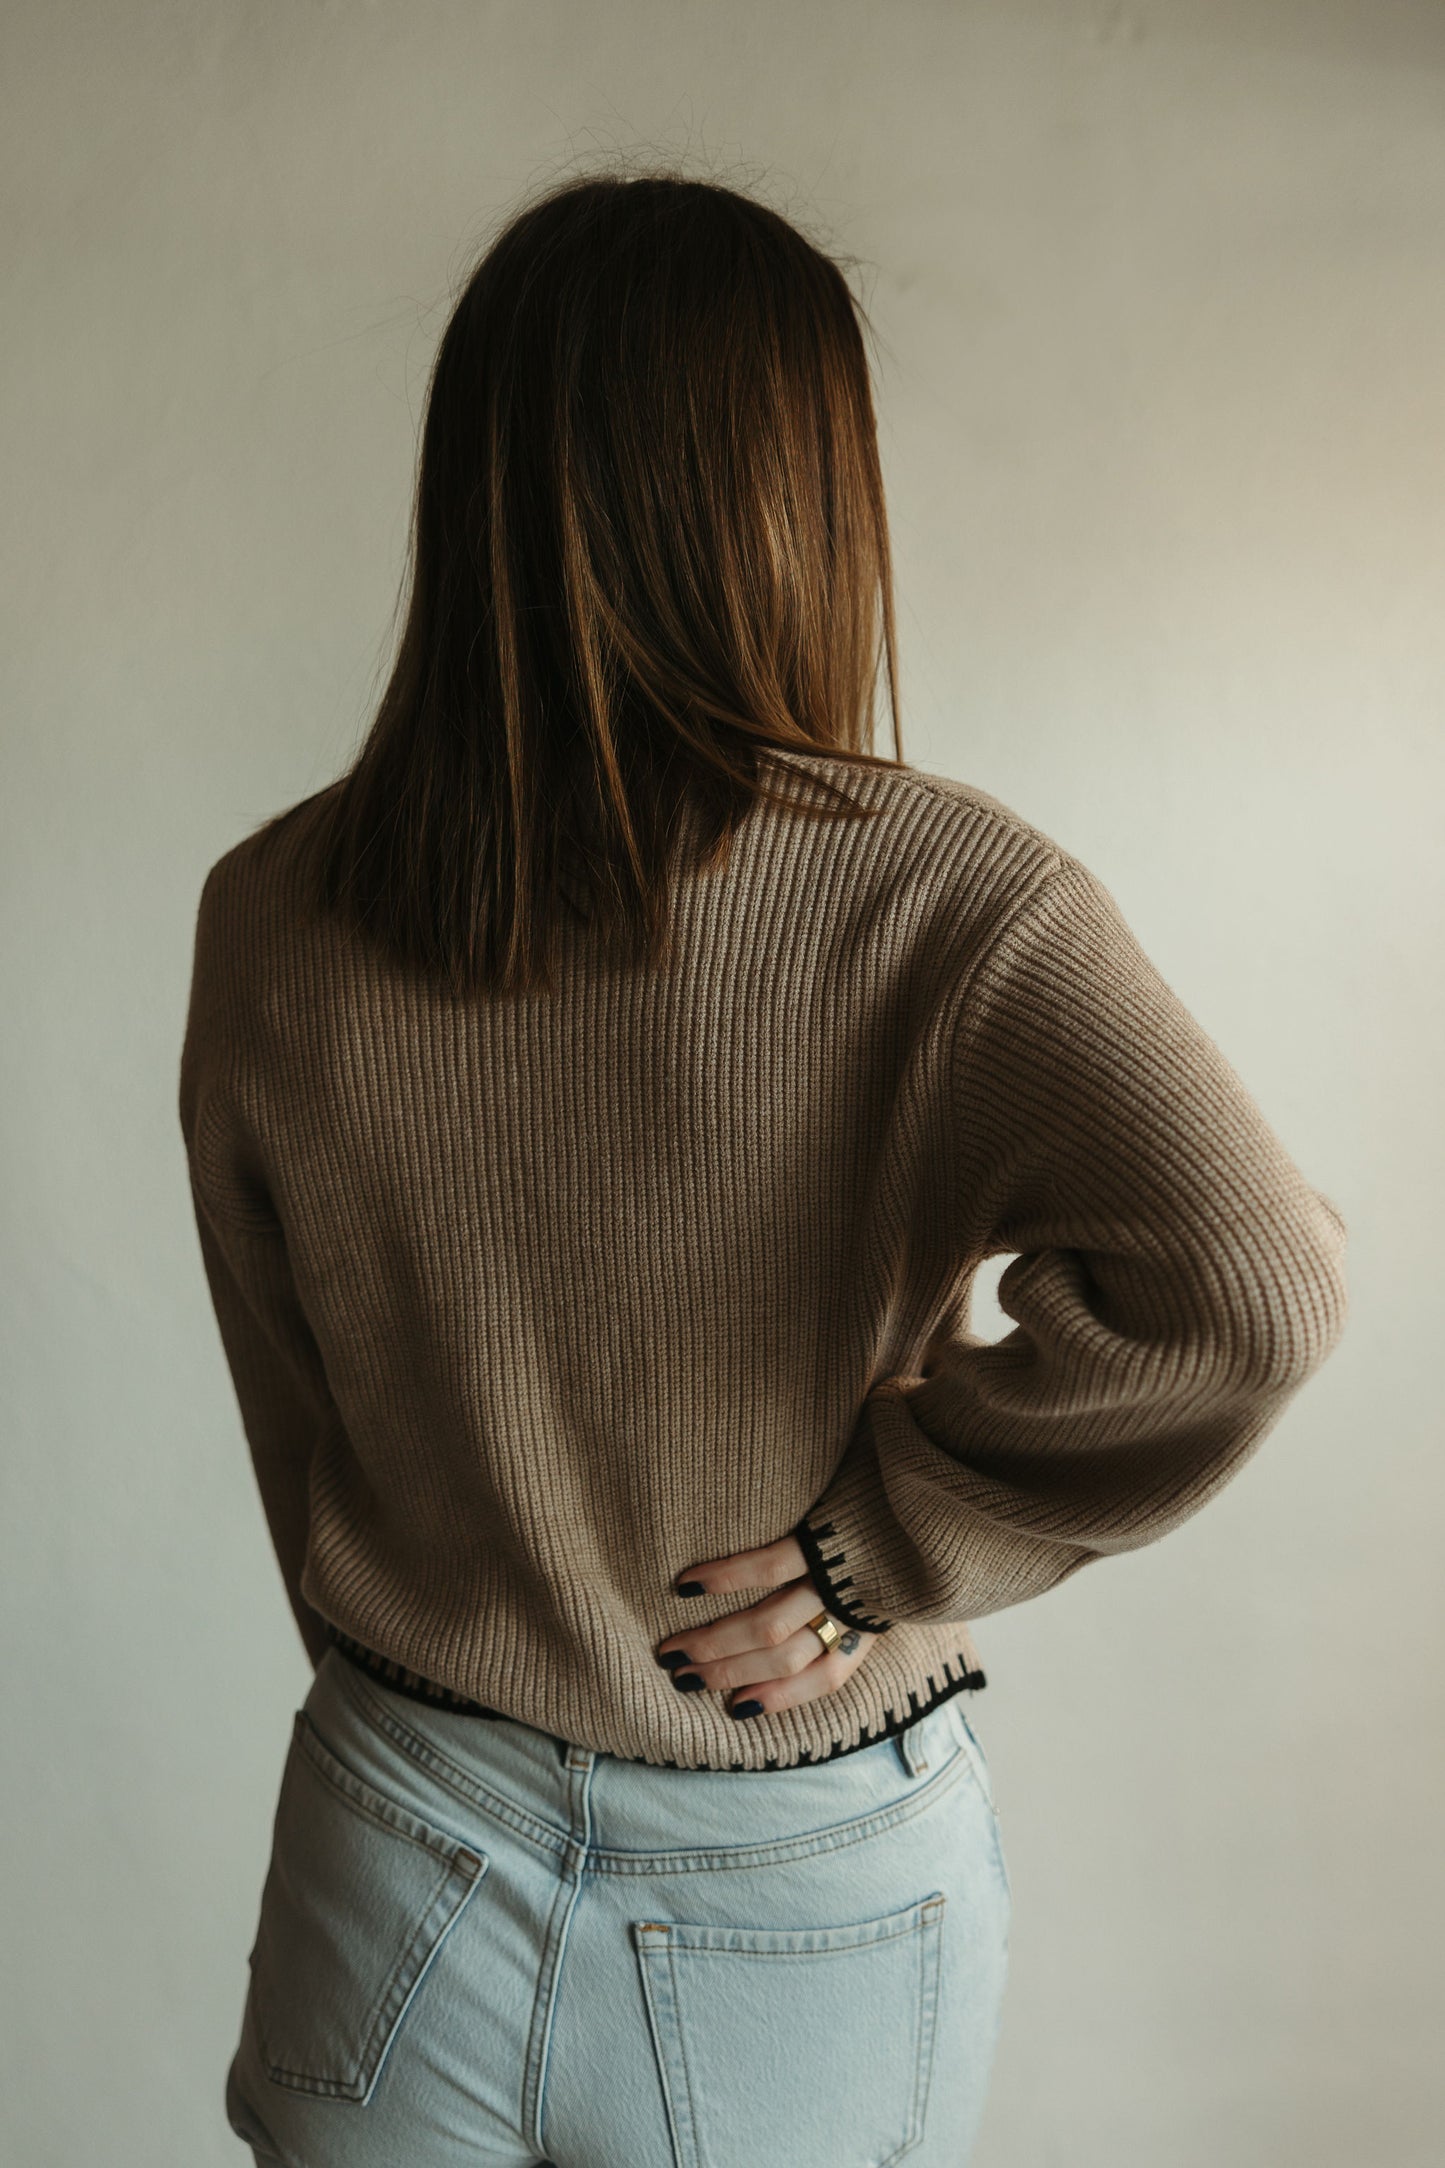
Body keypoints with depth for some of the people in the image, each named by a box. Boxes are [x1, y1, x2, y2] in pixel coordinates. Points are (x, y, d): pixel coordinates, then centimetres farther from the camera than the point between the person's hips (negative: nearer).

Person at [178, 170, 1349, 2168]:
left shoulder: (270, 916, -10)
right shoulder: (936, 896, -20)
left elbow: (300, 1442, 0)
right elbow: (1244, 1288, -34)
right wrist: (892, 1538, -19)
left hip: (401, 1879, 2)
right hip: (809, 1914, -1)